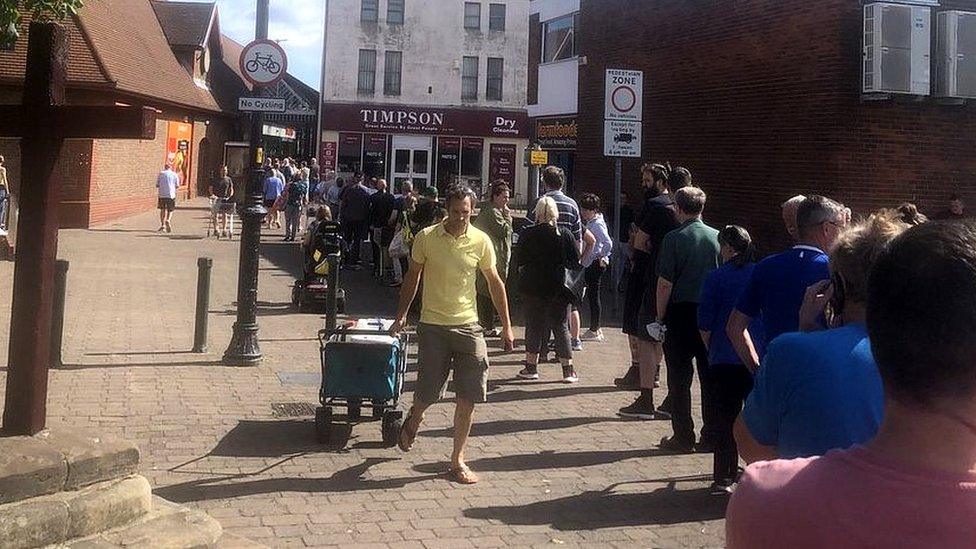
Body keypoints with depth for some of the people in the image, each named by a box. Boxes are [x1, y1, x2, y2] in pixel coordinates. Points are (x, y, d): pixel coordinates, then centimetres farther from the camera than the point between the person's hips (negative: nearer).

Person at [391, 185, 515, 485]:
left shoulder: (481, 241, -2)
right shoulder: (426, 237, -4)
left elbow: (494, 282, 7)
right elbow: (412, 277, 8)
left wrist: (507, 326, 5)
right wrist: (401, 314, 7)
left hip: (468, 325, 1)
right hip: (432, 326, -1)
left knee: (468, 398, 0)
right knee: (427, 393, 3)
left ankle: (457, 460, 15)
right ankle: (413, 420, 40)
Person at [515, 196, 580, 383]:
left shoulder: (527, 235, -5)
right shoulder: (565, 234, -5)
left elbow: (519, 264, -2)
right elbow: (577, 263, -2)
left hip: (532, 289, 0)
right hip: (558, 289, 0)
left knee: (533, 326, 10)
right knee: (561, 327, 7)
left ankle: (531, 367, 13)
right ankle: (568, 371, 7)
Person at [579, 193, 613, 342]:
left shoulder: (597, 224, -15)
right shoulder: (590, 223, 14)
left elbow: (608, 243, -24)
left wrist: (602, 258, -15)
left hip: (596, 264, -10)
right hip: (590, 264, 10)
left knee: (593, 295, -5)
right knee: (592, 295, 14)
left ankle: (594, 331, 1)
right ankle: (596, 328, 22)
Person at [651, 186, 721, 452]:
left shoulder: (674, 239, -9)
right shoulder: (716, 237, 2)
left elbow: (665, 283, -11)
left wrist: (660, 317, -2)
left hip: (681, 312, -4)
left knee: (680, 377, 5)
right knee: (710, 376, 11)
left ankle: (683, 437, 7)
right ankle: (712, 436, 16)